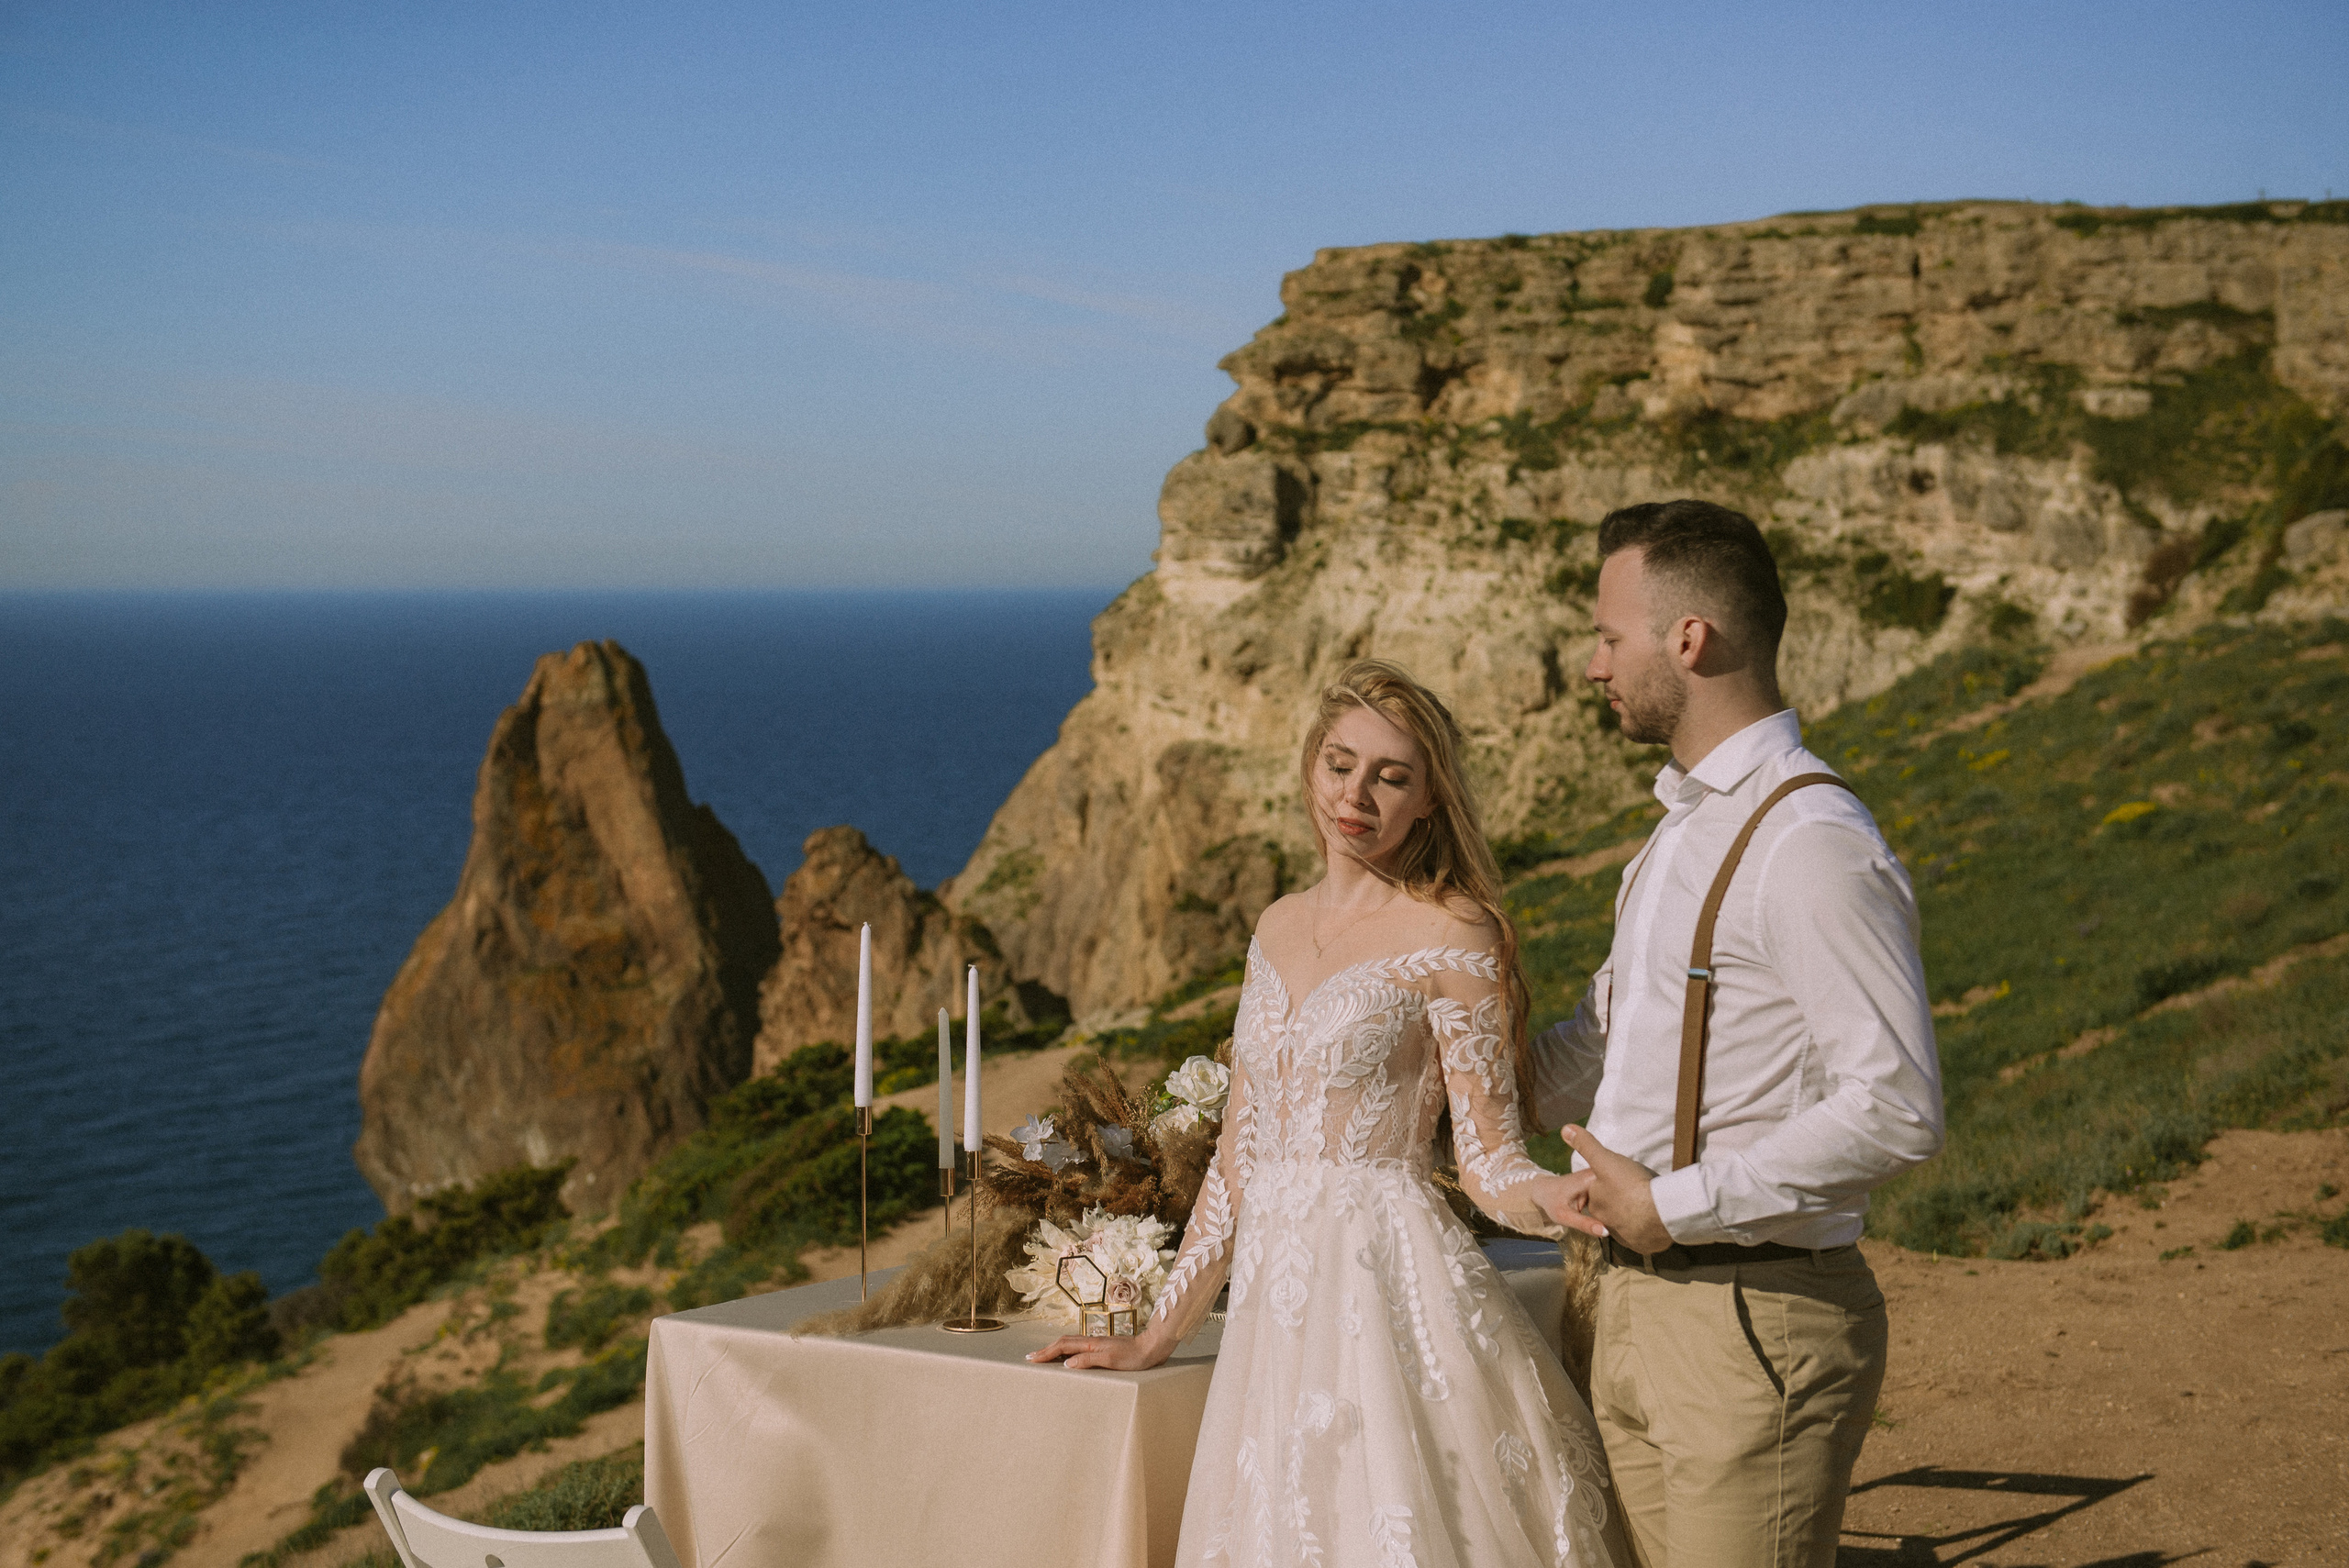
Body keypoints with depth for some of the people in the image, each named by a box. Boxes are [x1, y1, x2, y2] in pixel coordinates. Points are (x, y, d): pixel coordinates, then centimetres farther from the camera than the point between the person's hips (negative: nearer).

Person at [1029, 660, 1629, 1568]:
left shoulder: (1452, 938, -5)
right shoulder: (1280, 929, 13)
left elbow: (1489, 1164, -6)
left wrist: (1577, 1198, -28)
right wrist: (1156, 1337, 16)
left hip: (1390, 1289, -6)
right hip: (1275, 1305, 6)